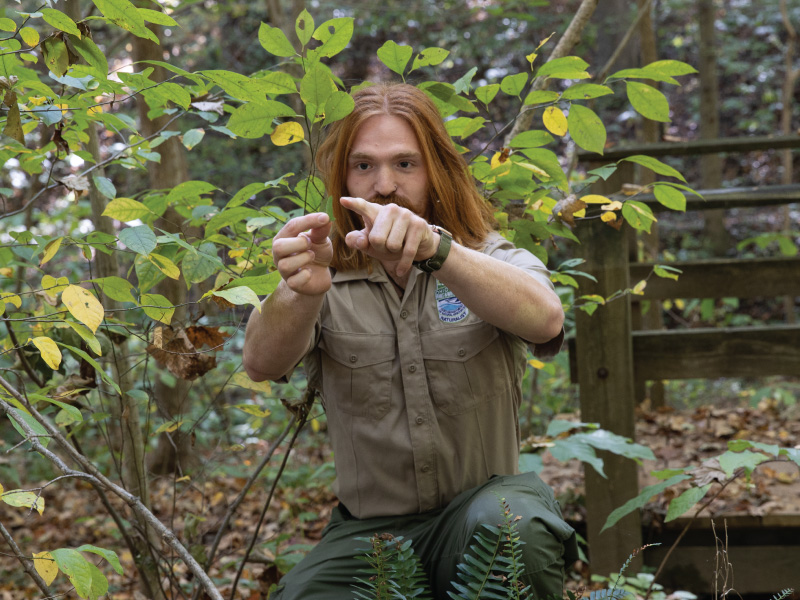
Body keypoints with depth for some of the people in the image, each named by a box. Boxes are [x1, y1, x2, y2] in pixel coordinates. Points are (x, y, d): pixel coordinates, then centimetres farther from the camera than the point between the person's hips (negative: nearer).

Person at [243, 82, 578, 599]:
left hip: (480, 502, -1)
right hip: (368, 526, 1)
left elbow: (545, 320, -23)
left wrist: (435, 251, -40)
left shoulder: (492, 260, 1)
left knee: (511, 524, -33)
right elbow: (263, 364, -16)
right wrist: (302, 291, -39)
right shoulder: (327, 274, 3)